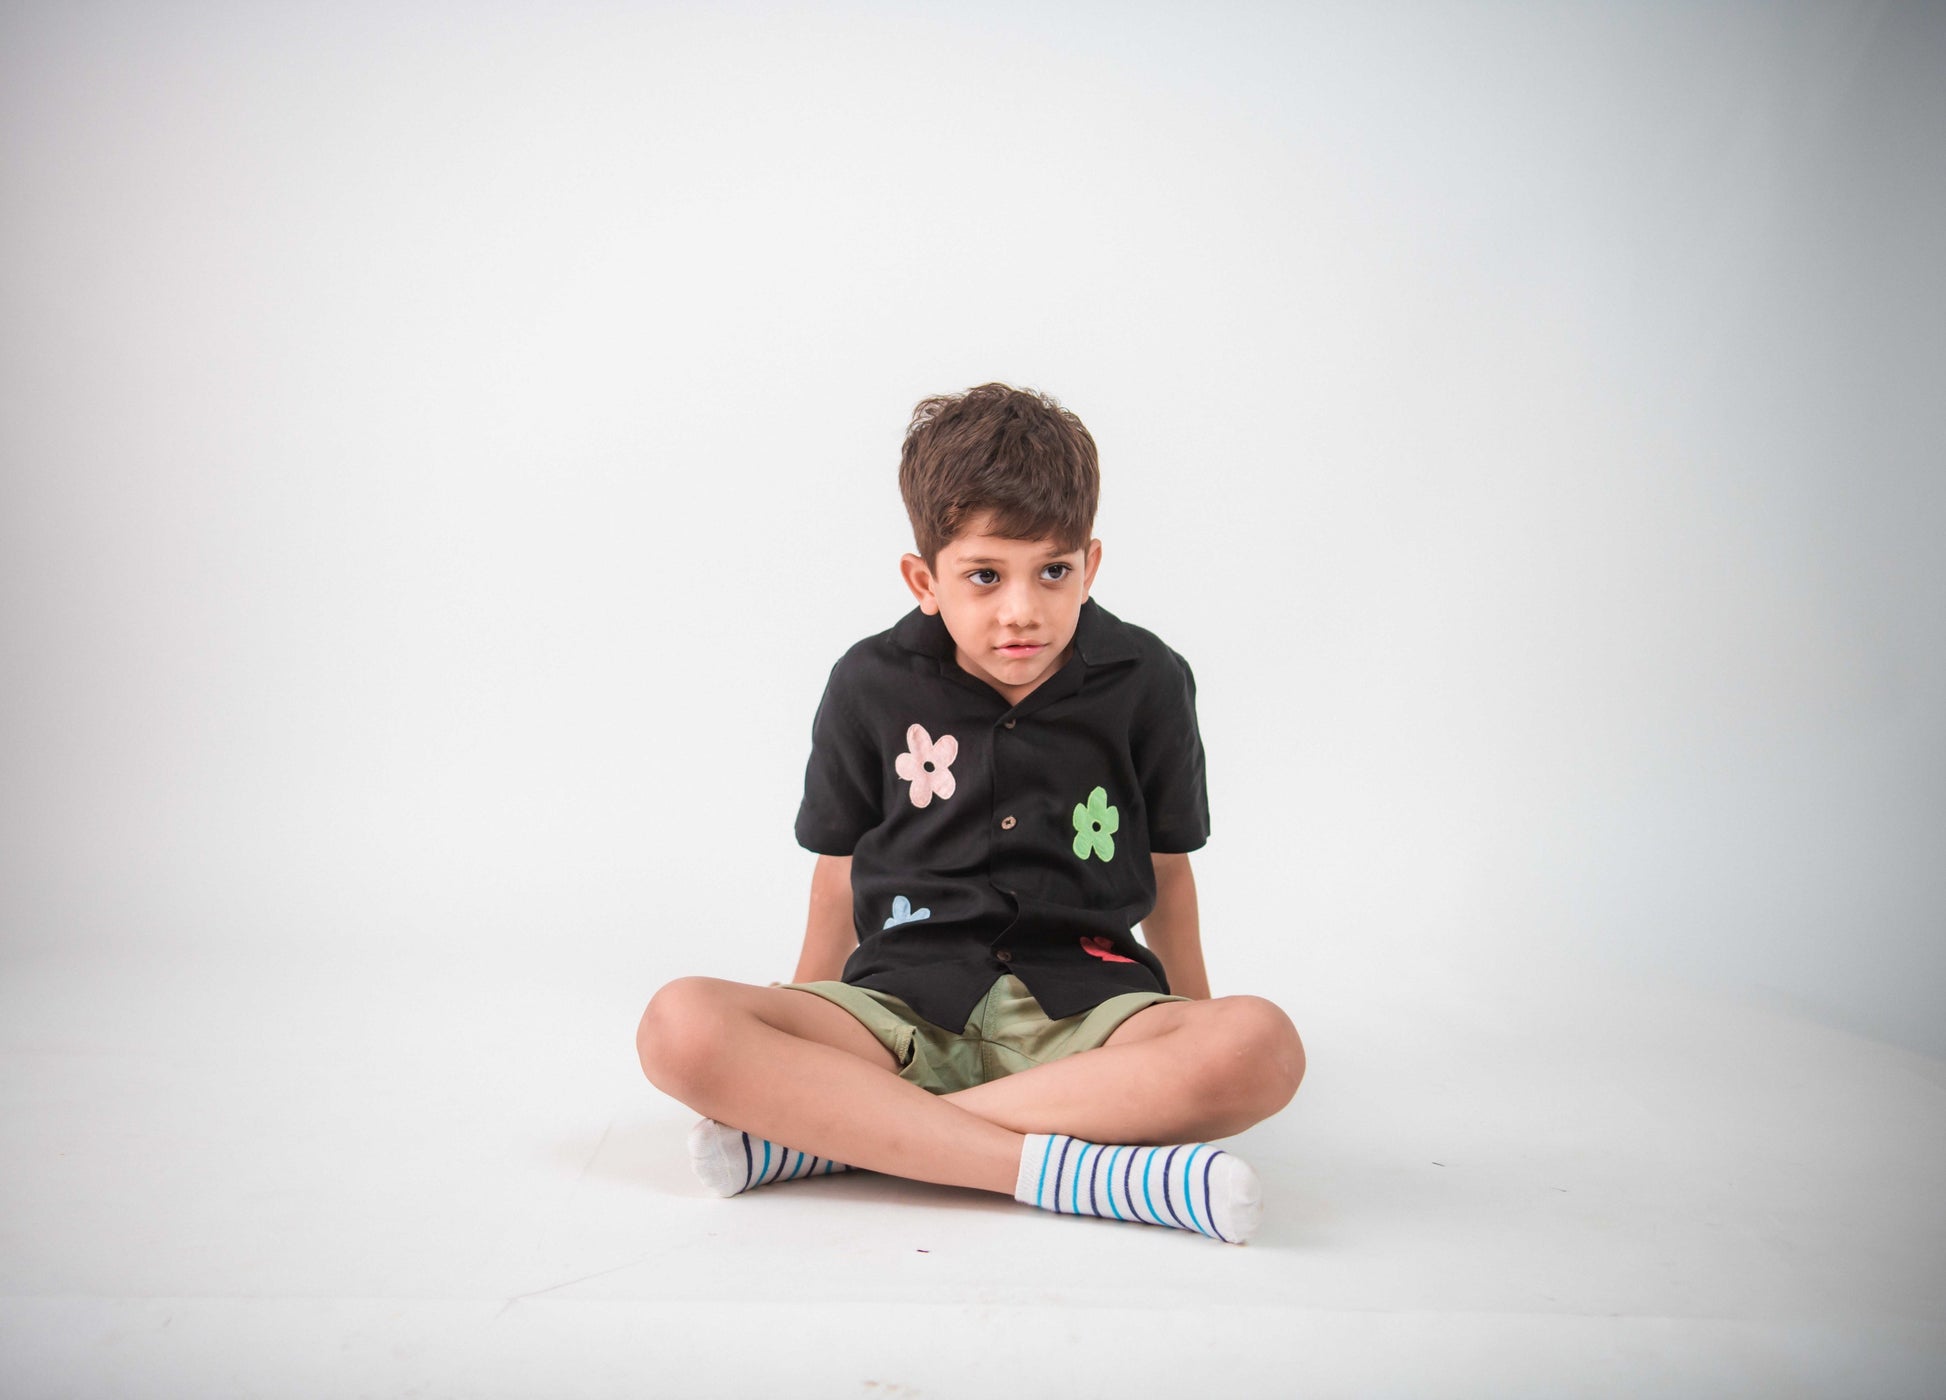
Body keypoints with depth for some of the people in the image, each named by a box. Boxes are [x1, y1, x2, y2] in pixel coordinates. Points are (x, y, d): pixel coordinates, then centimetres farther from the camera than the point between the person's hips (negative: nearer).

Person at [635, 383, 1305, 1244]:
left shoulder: (1146, 682, 3)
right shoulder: (871, 687, 4)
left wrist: (1196, 1026, 23)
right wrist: (789, 1055, 21)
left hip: (1083, 1004, 1)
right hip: (903, 1006, 0)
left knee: (1261, 1048, -32)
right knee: (680, 1029, -26)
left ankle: (832, 1131, -28)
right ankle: (1064, 1167, -32)